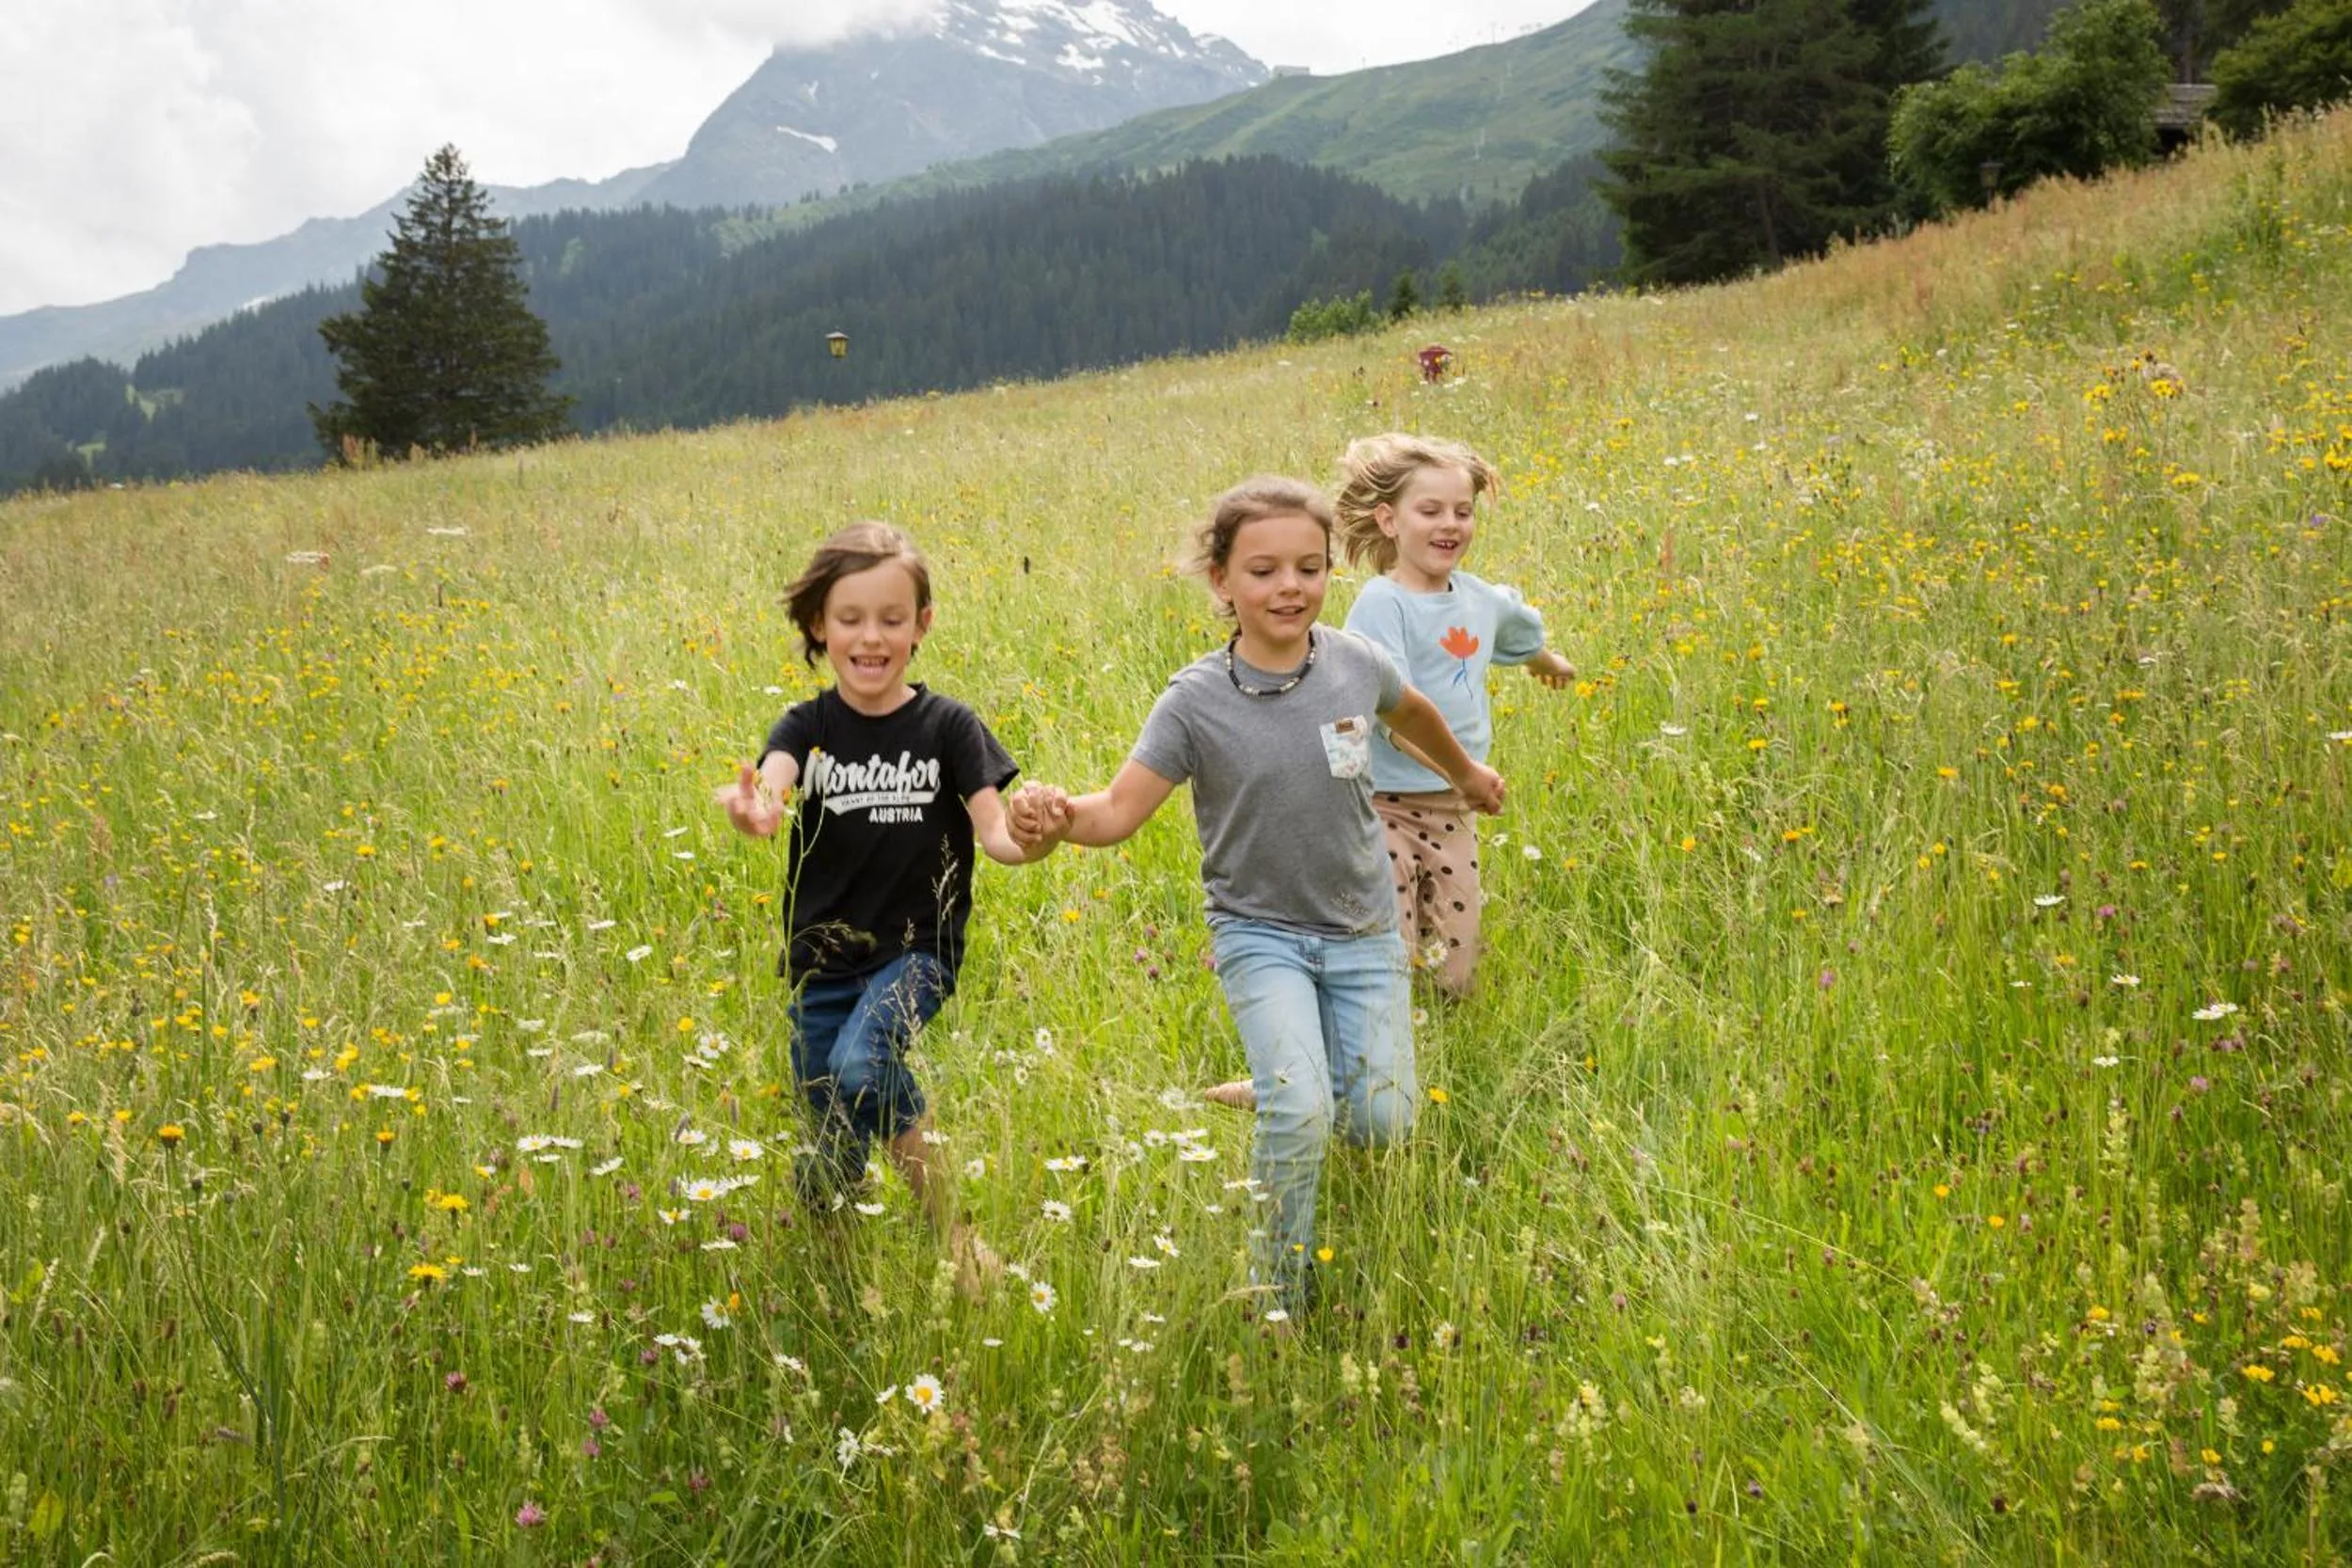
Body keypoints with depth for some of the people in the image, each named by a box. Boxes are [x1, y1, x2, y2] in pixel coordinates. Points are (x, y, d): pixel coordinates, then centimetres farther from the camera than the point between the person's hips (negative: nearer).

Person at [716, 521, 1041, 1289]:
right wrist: (752, 812, -49)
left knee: (860, 1065, -31)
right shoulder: (808, 727, -3)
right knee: (837, 1154, 5)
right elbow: (769, 788, -24)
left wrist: (1027, 839, -36)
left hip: (915, 947, -3)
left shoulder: (947, 726, -5)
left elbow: (993, 832, -12)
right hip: (823, 957, 3)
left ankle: (953, 1231, -14)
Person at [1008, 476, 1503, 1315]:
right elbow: (1120, 810, -18)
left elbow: (1411, 712, 17)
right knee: (1300, 1114, -22)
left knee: (1381, 1125, -1)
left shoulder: (1355, 663, -7)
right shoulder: (1197, 700, -16)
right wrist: (1057, 815, -41)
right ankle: (1283, 1298, 0)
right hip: (1260, 933, -3)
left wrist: (1467, 773, 35)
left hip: (1363, 934, 4)